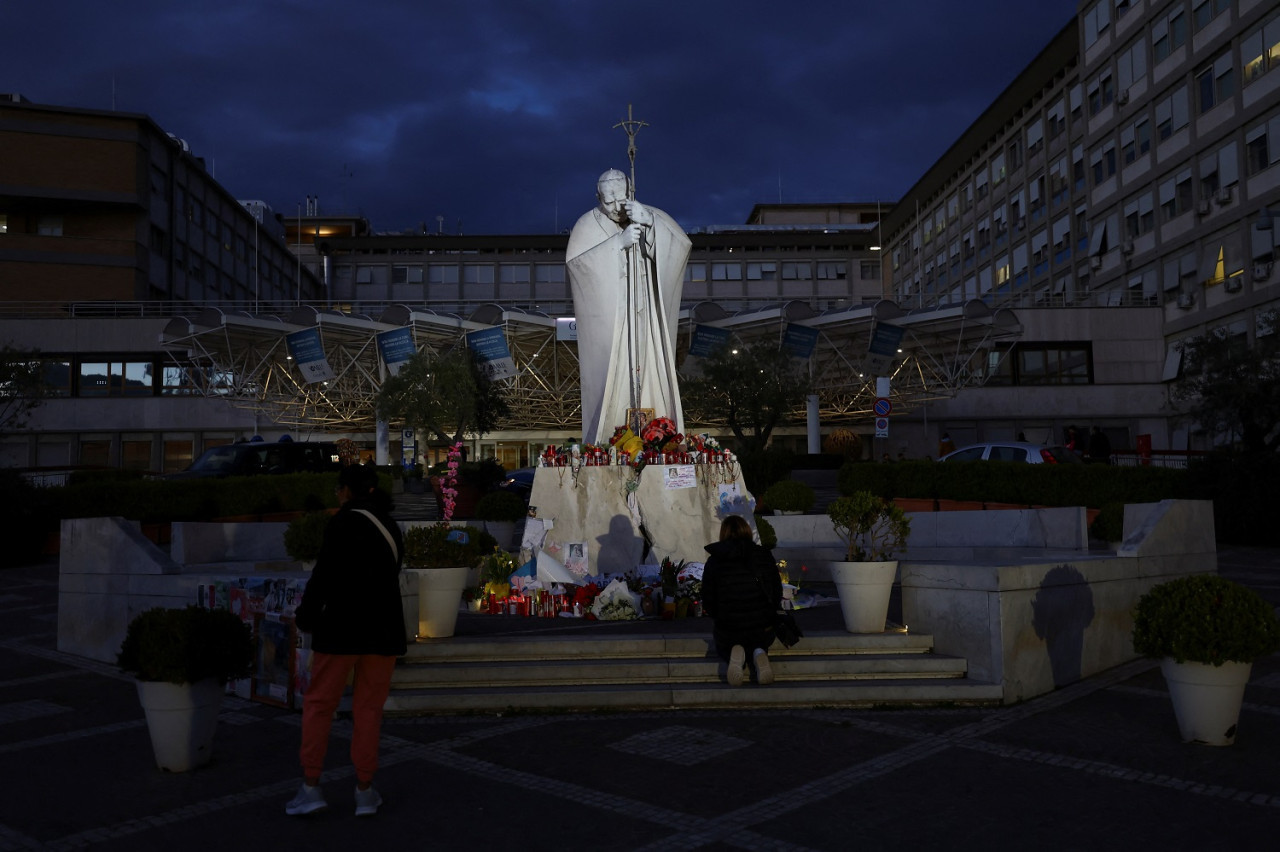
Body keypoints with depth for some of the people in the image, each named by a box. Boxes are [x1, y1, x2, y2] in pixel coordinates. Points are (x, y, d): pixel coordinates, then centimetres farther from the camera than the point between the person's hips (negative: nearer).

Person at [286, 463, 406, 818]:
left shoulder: (344, 522, -10)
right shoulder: (390, 526, 9)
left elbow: (324, 573, -12)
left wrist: (305, 615, 2)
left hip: (342, 628, -5)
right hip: (384, 629, 5)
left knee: (318, 703, 7)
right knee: (368, 708, 11)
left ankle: (311, 787, 7)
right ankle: (365, 791, 14)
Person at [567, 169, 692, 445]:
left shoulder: (645, 218, 5)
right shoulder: (588, 225, 0)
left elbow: (680, 243, -10)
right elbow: (574, 260, -17)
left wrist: (650, 220, -28)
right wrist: (619, 242, -25)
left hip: (643, 325, 2)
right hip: (606, 326, -2)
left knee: (647, 379, -1)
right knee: (608, 386, -6)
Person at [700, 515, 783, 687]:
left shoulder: (713, 562, -8)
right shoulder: (764, 556, -4)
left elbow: (707, 603, -3)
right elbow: (777, 593, 2)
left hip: (727, 629, -1)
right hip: (763, 628, 1)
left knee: (723, 648, 33)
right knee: (760, 643, 36)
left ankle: (732, 654, -5)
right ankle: (758, 653, -2)